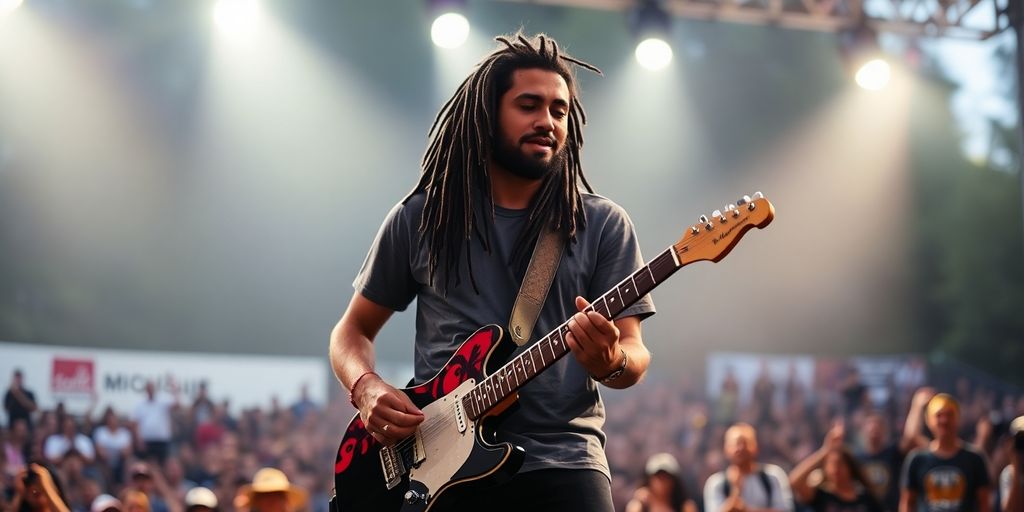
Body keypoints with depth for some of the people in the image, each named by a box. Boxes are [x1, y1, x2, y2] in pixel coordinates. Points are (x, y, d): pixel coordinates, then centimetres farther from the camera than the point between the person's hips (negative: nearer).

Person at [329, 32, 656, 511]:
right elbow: (352, 331, 15)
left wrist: (611, 361, -21)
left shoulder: (603, 225, 6)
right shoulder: (421, 216, 8)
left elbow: (633, 351, 3)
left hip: (562, 459, 0)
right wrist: (367, 389, -6)